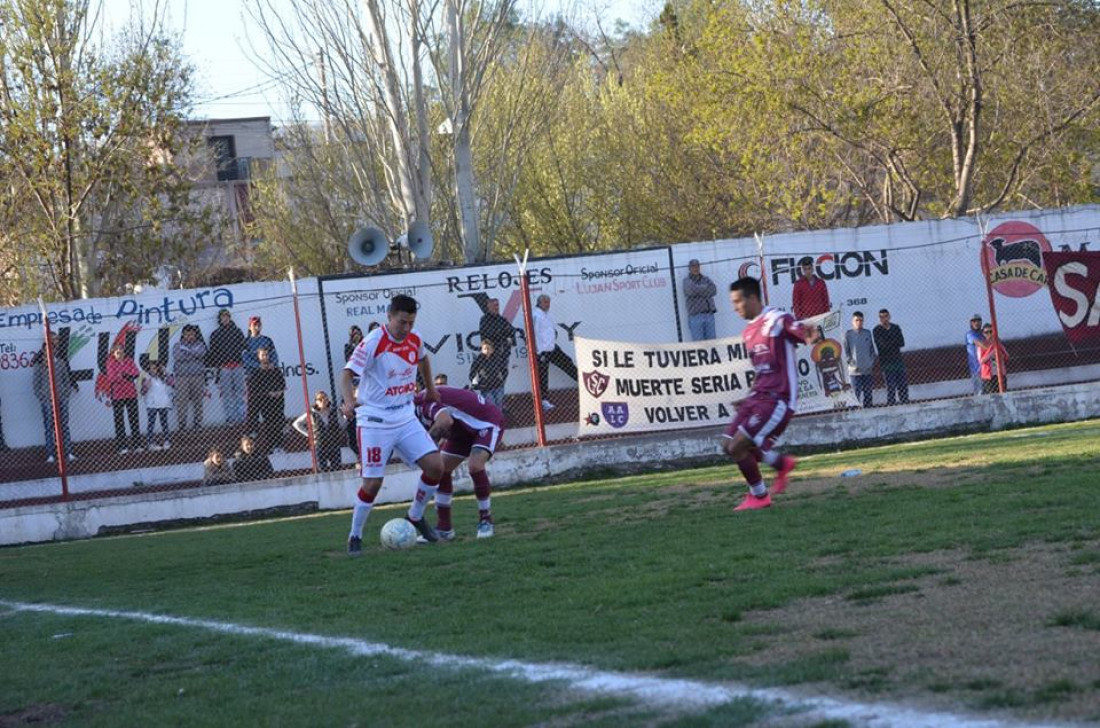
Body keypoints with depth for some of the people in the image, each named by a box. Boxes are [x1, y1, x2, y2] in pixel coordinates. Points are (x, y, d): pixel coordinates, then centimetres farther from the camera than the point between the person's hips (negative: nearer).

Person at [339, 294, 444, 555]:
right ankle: (355, 537, 10)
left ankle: (416, 516, 17)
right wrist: (349, 401, -39)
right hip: (375, 421, -6)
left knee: (435, 466, -6)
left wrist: (430, 389, 32)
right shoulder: (373, 342, -17)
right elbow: (347, 374, -21)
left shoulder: (415, 340, 1)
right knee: (373, 482, -8)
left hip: (405, 417, 6)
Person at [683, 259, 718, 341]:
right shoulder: (687, 281, 7)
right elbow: (691, 290, -14)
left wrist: (699, 290, -8)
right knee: (698, 343, -7)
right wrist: (706, 288, -2)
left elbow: (713, 291, -1)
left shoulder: (705, 279, 16)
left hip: (709, 315, 4)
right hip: (695, 316, -4)